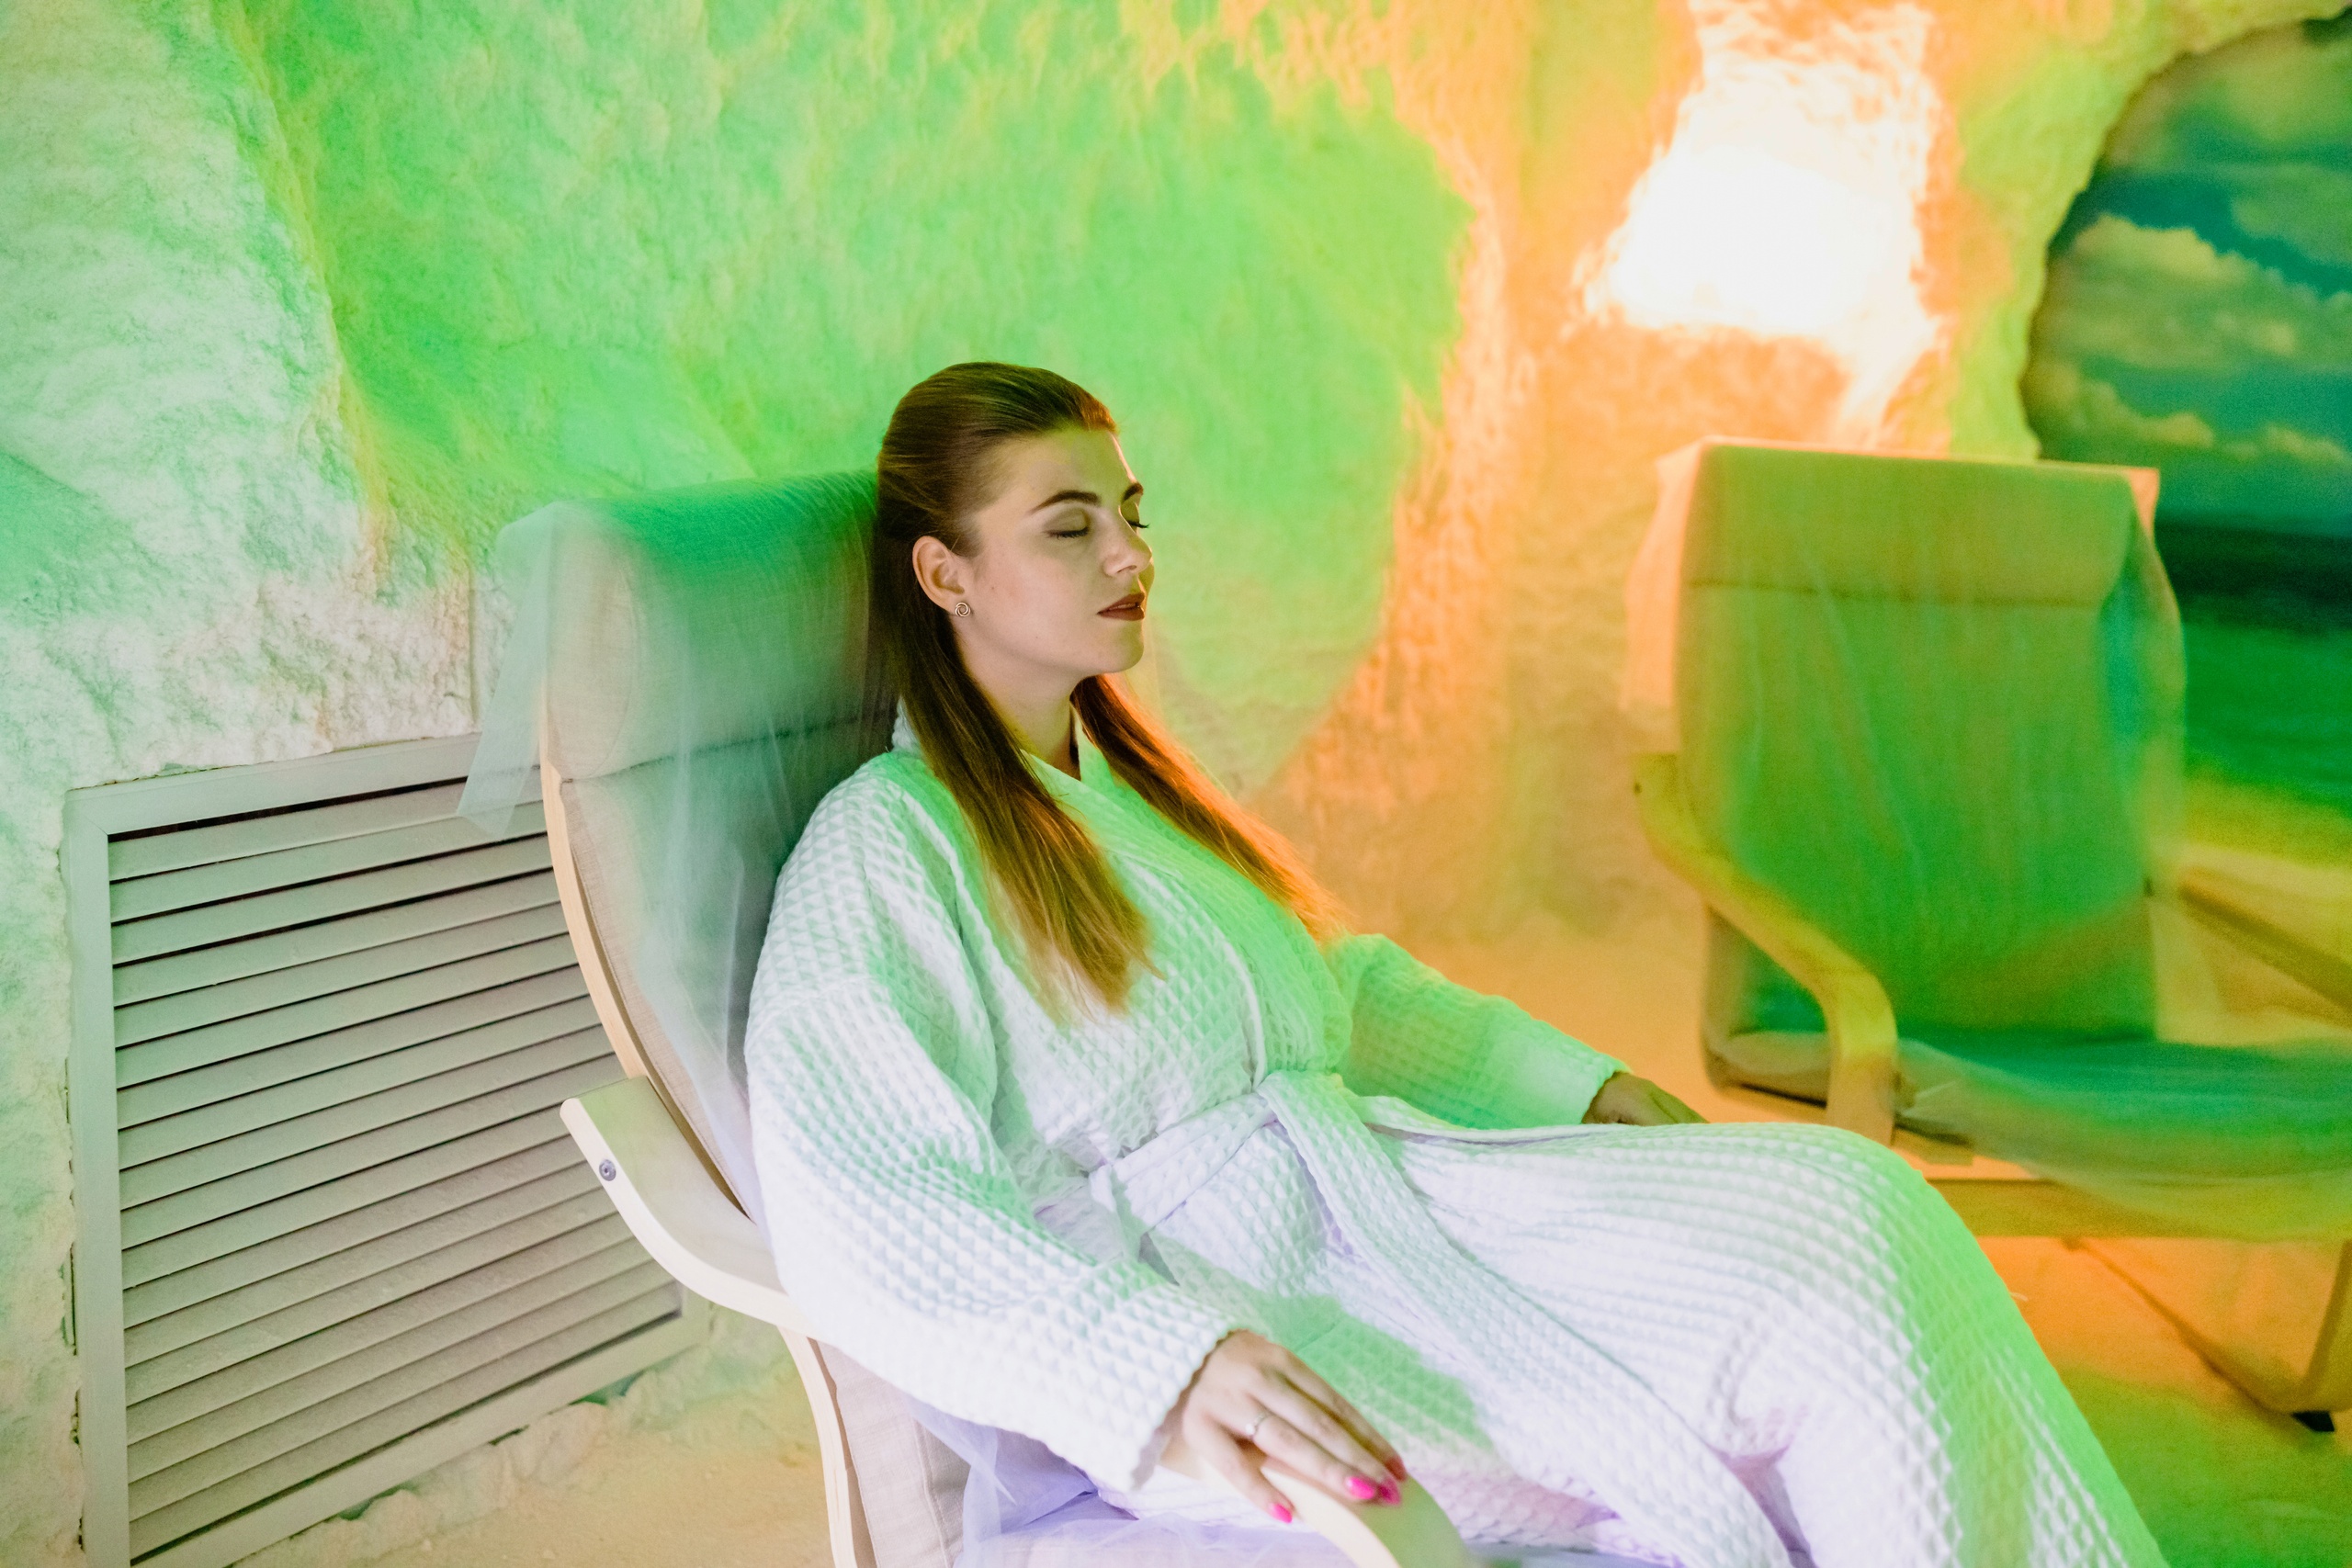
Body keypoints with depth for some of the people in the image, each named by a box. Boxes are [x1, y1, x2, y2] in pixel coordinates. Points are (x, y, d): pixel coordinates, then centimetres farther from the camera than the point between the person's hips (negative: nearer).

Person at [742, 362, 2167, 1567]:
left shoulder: (1132, 782, 19)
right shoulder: (885, 850, -8)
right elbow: (873, 1227, -20)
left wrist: (1588, 1087, 17)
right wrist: (1172, 1363, -34)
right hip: (1242, 1304, -8)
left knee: (1847, 1198, -10)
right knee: (1809, 1341, -21)